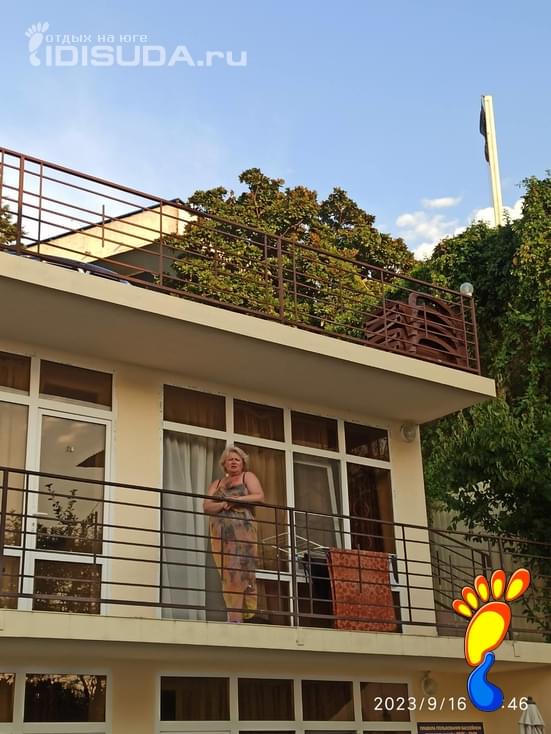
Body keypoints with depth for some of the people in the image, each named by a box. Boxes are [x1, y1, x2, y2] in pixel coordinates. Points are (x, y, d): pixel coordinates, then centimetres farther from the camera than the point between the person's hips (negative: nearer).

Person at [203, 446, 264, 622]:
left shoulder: (247, 477, 15)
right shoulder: (217, 484, 23)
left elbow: (259, 496, -1)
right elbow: (206, 506, 9)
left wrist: (236, 499, -9)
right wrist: (223, 504, -9)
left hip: (242, 528, -3)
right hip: (220, 532, 3)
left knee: (240, 569, -13)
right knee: (227, 573, -7)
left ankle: (239, 616, -16)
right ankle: (234, 616, -10)